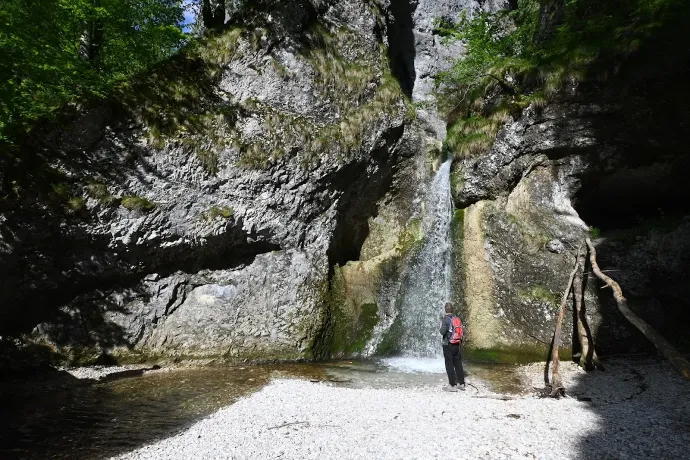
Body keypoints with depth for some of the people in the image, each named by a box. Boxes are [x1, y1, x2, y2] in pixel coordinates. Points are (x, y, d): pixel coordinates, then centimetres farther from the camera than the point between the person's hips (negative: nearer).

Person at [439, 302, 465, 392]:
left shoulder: (445, 319, -14)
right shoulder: (457, 319, 4)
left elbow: (443, 331, -22)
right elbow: (461, 330, 5)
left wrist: (440, 329, -2)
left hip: (448, 345, -6)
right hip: (457, 345, 6)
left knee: (449, 365, 1)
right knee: (458, 364, 13)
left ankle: (452, 385, 2)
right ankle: (461, 384, 20)